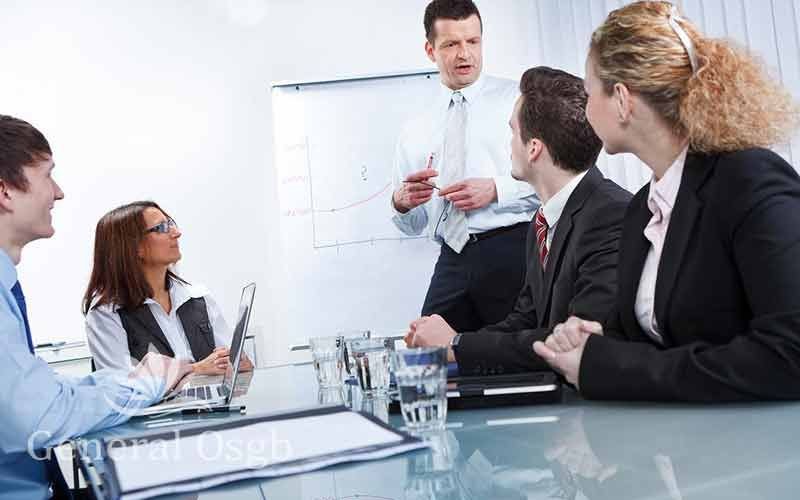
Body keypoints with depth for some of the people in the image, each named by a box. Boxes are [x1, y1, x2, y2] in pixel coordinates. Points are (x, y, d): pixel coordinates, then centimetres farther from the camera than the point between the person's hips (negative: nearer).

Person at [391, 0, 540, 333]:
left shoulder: (520, 99, 5)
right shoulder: (415, 131, 16)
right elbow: (412, 225, 18)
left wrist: (496, 189, -14)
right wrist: (401, 203, -3)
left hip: (513, 253, -3)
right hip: (451, 264, 4)